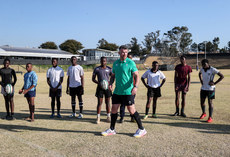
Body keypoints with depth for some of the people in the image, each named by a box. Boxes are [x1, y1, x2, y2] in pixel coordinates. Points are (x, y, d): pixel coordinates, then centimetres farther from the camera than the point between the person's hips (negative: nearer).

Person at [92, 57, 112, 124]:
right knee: (99, 103, -1)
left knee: (107, 102, 7)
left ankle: (108, 117, 18)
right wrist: (98, 83, -13)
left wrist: (109, 82, -9)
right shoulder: (97, 69, 1)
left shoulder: (109, 69, 4)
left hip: (107, 87, 1)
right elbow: (93, 79, 4)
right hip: (100, 87, -1)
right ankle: (98, 117, 7)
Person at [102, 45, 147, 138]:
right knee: (114, 109, 8)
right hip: (117, 91, 6)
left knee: (131, 110, -2)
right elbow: (113, 75, 19)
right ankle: (112, 129, 23)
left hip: (127, 91, -5)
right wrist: (110, 83, 0)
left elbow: (136, 75, -10)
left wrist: (135, 86, -26)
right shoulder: (115, 63, 10)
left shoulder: (130, 63, -6)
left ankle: (141, 129, 13)